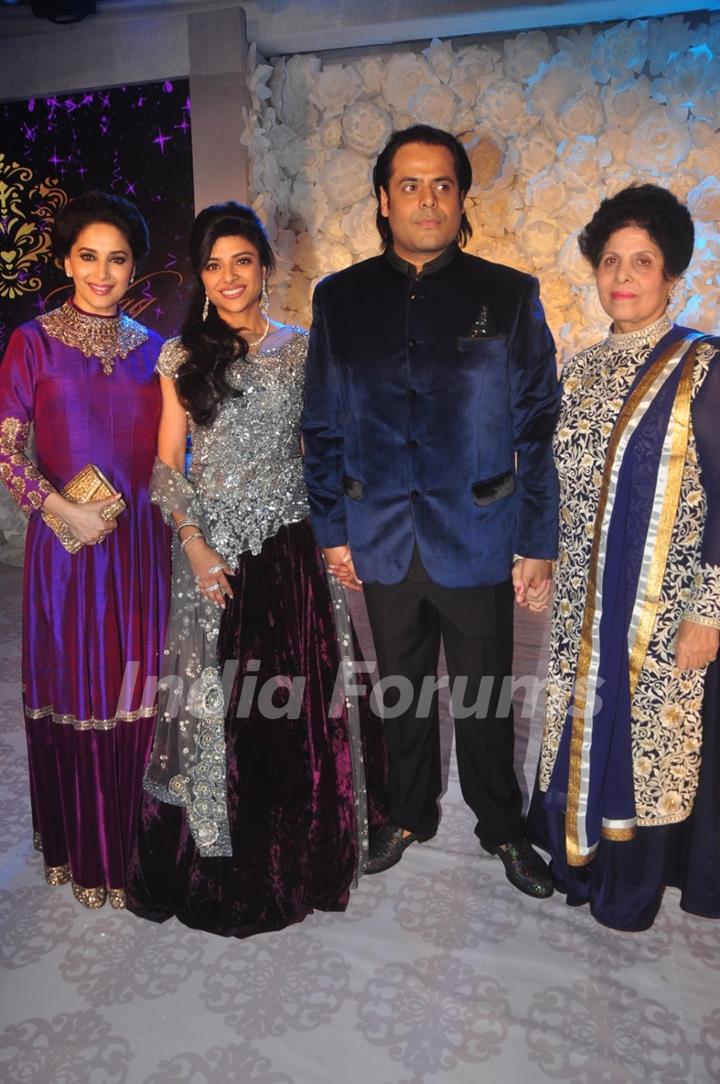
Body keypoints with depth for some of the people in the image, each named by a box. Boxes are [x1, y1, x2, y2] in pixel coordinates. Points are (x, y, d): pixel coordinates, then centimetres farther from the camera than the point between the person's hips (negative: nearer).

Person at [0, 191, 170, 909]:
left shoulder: (153, 349, 8)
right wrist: (64, 510, -14)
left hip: (139, 540, 3)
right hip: (66, 543, -2)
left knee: (132, 691, 9)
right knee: (71, 692, 7)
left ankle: (128, 843, 30)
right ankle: (78, 850, 27)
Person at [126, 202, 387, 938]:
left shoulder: (302, 350, 6)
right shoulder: (182, 357, 3)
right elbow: (166, 467, 3)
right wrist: (194, 544, -10)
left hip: (292, 546, 1)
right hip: (213, 549, 0)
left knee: (301, 699, 6)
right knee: (216, 701, 5)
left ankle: (303, 852, 30)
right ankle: (223, 864, 27)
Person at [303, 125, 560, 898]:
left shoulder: (509, 296, -1)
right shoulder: (340, 299, 3)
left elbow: (538, 426, -2)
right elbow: (323, 427, 5)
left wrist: (537, 543, -5)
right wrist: (332, 531, 2)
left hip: (477, 542, -1)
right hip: (383, 543, 2)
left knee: (483, 696, 12)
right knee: (401, 691, 17)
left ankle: (501, 828, 35)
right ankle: (409, 816, 39)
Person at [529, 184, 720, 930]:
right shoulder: (580, 372, 6)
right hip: (583, 600, 5)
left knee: (654, 738, 9)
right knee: (583, 727, 16)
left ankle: (633, 886, 32)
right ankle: (581, 859, 39)